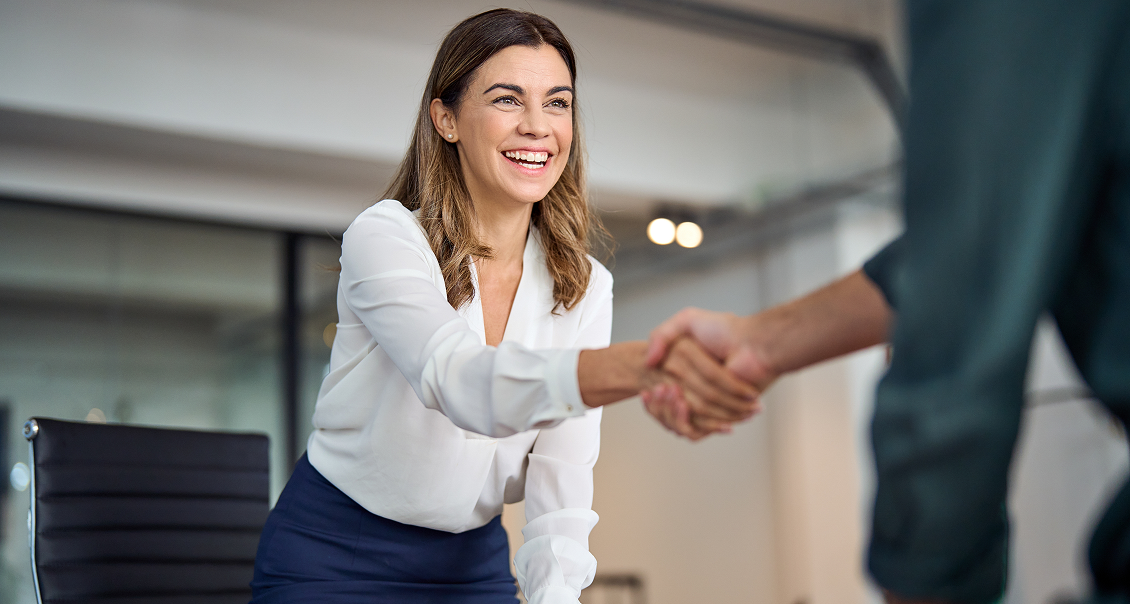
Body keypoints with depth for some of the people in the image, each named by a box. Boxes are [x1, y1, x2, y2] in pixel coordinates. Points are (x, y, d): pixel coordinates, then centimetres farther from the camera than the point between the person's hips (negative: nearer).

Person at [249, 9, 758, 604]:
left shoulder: (585, 287, -3)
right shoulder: (383, 237, -18)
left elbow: (562, 471, -8)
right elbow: (459, 382, -37)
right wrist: (651, 360, -52)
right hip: (329, 555, -4)